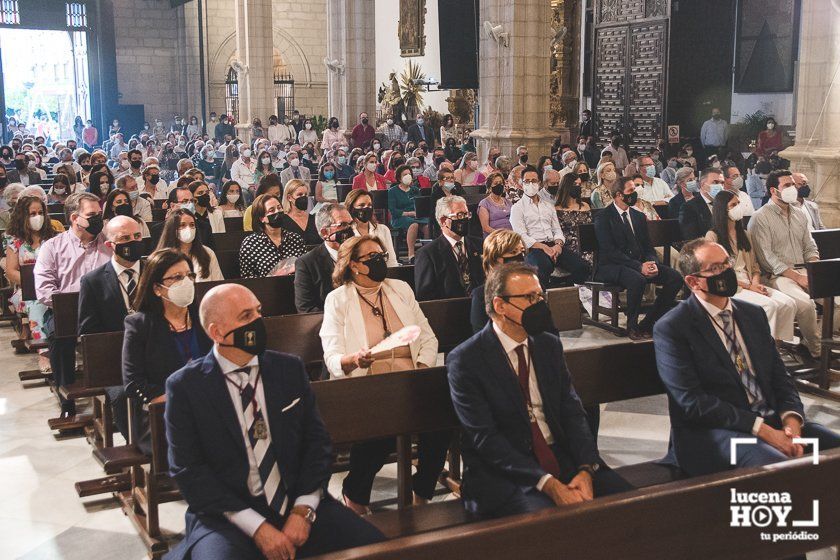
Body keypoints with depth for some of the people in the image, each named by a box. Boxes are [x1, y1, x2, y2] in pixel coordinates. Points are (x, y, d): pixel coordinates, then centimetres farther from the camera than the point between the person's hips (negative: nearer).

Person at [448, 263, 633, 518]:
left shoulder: (550, 345, 11)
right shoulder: (464, 361, -9)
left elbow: (573, 411, 6)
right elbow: (484, 438, -15)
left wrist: (586, 469, -13)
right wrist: (548, 484, -22)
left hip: (563, 459, 6)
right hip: (503, 477, -5)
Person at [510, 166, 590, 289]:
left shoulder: (548, 204, 25)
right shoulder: (517, 208, 9)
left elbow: (557, 229, 19)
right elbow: (522, 236, -4)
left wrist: (558, 244, -5)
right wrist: (544, 247, -16)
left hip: (554, 245, 5)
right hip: (533, 248, -5)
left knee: (583, 267, -21)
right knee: (544, 267, -40)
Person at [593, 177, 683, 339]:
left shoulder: (639, 216, 16)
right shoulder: (603, 218, -6)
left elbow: (648, 246, 15)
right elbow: (610, 251, -16)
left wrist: (652, 263, -9)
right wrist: (639, 266, -24)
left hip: (641, 264, 7)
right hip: (611, 266, -7)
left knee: (675, 277, -14)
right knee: (638, 280, -38)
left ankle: (648, 324, -7)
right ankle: (632, 326, -16)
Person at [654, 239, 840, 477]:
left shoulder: (754, 314, 16)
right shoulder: (671, 329, -6)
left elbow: (780, 376, 15)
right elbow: (691, 401, -14)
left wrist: (791, 422, -7)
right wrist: (762, 430, -18)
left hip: (771, 421, 7)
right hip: (712, 431, -7)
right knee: (779, 467, -33)